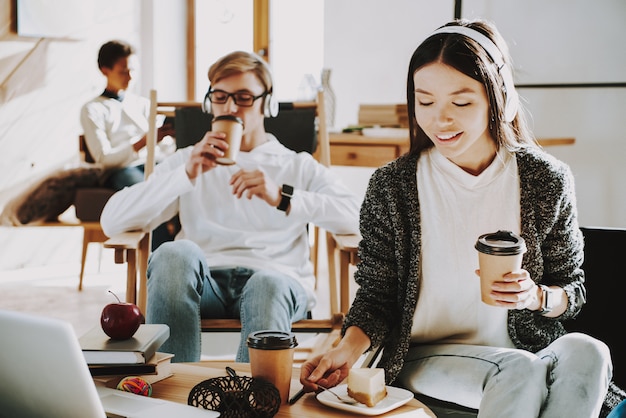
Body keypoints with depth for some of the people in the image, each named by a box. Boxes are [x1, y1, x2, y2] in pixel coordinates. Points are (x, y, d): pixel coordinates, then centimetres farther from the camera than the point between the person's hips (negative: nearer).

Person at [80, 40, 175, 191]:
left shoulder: (144, 104, 24)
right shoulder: (92, 109, 10)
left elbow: (166, 148, 15)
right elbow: (103, 158, -2)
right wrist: (145, 140, -14)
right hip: (119, 171, -4)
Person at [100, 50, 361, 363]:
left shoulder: (299, 167, 22)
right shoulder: (187, 162, 25)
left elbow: (359, 216, 1)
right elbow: (112, 222, 9)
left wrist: (282, 198, -12)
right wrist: (187, 175, -2)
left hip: (277, 279, -1)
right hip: (202, 280, 2)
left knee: (267, 285, -37)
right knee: (176, 252, -33)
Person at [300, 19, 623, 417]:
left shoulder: (547, 179, -1)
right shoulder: (390, 186, -3)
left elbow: (573, 288, 8)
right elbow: (376, 294, 1)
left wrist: (537, 297, -15)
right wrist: (348, 349, -19)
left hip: (525, 350, 2)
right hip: (424, 359, -2)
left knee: (586, 353, -31)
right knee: (521, 370, -33)